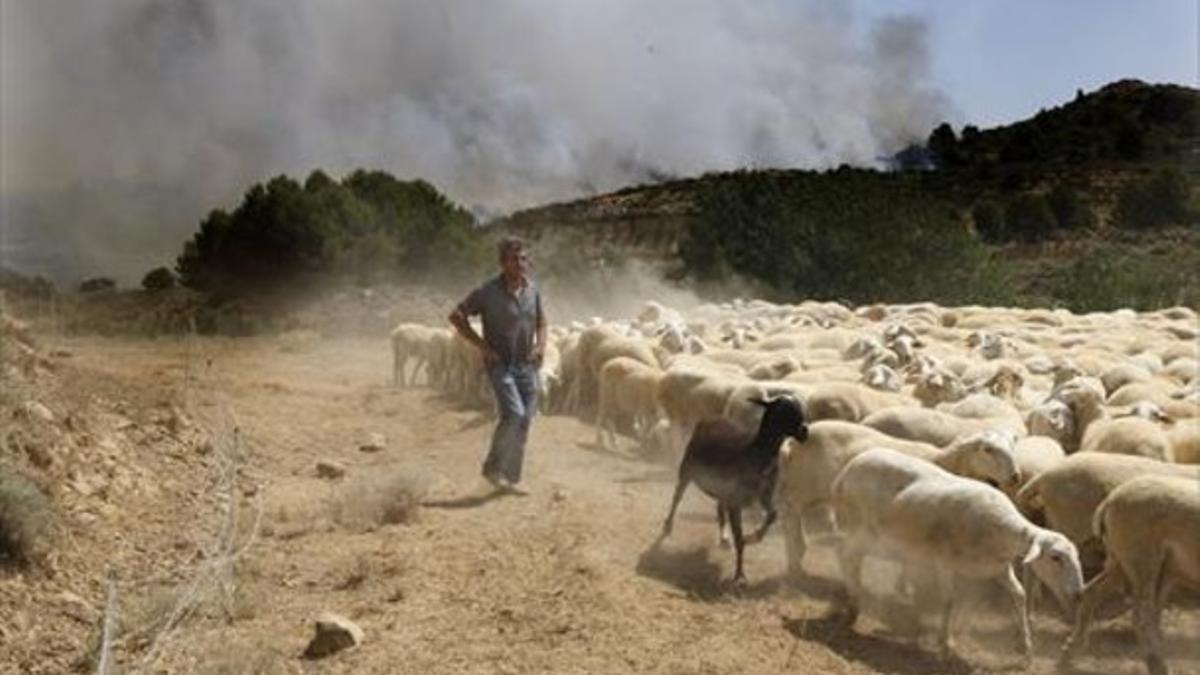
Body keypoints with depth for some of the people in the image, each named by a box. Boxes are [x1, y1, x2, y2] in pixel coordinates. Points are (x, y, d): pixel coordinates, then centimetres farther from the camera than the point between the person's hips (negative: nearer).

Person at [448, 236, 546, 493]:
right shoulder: (488, 291, -11)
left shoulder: (533, 290, 6)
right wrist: (481, 345, -13)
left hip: (527, 364, 5)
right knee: (514, 414, -20)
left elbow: (541, 321, 22)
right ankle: (493, 468, -1)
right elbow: (456, 316, -8)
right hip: (500, 364, -5)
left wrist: (541, 343, 3)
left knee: (525, 421, 4)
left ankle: (511, 478, 17)